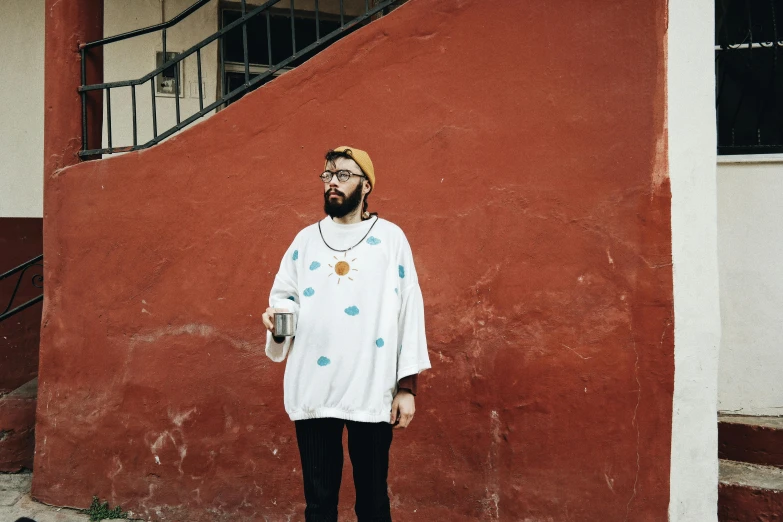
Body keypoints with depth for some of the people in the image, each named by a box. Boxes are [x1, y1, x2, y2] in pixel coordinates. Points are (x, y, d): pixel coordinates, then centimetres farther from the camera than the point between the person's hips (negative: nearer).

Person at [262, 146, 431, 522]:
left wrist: (408, 385, -5)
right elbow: (284, 294, 16)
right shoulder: (306, 239, 11)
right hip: (312, 389, 2)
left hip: (372, 389, -2)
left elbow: (409, 312, 0)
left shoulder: (391, 238, 3)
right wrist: (278, 314, -9)